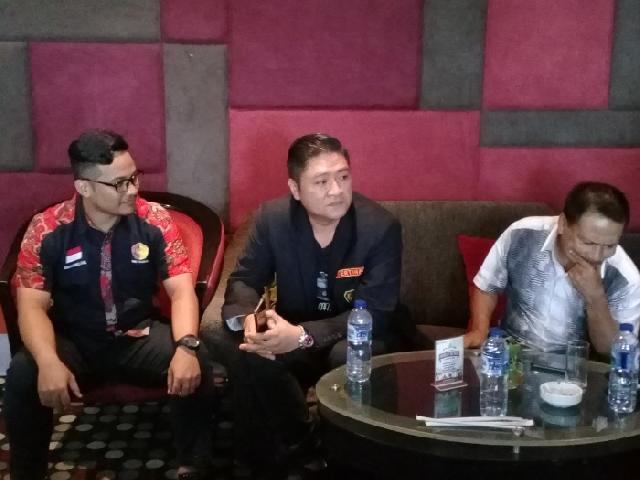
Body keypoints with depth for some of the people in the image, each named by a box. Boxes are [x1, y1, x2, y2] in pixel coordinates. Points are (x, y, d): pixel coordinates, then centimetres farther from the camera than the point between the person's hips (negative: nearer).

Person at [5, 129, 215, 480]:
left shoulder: (155, 221, -9)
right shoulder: (46, 230, -11)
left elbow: (181, 290, -12)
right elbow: (32, 306, -13)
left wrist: (186, 346, -33)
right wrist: (49, 362, -34)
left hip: (140, 336, 1)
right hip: (73, 341, 0)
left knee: (197, 363, -27)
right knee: (22, 376, -29)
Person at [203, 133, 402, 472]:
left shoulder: (381, 227, -20)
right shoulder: (272, 218, -10)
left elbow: (374, 314, -24)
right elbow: (243, 280, -4)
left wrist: (303, 335, -38)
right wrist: (247, 318, -31)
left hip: (352, 340, -3)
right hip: (290, 336, 4)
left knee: (349, 356, -38)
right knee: (223, 339, -22)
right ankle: (295, 440, -3)